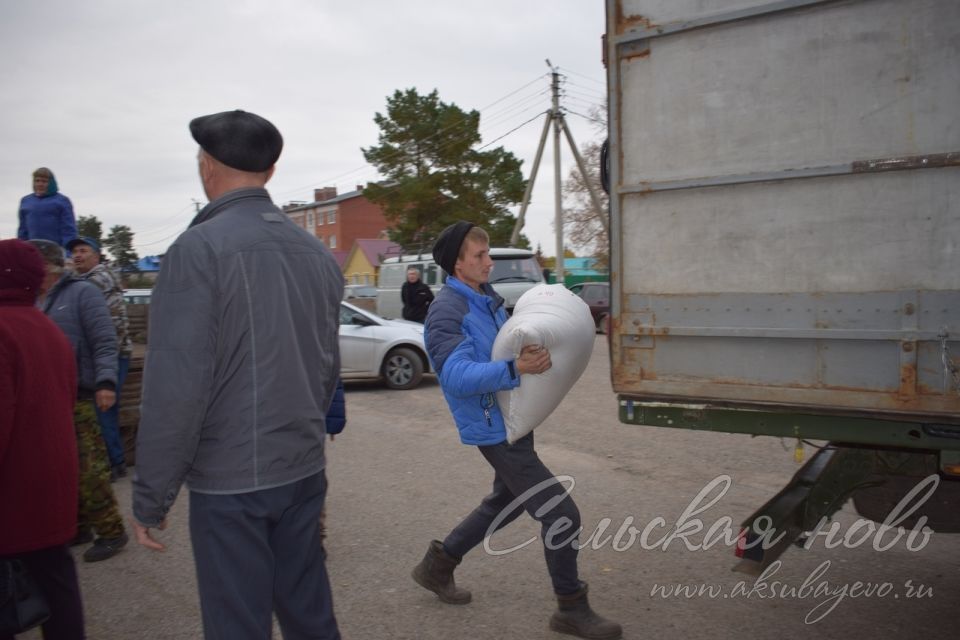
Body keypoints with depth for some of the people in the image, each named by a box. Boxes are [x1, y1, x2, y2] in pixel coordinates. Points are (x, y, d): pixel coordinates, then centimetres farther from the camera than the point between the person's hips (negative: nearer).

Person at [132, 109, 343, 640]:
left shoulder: (198, 248, -14)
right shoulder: (318, 253, 7)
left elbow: (175, 386, -18)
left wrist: (150, 496, -9)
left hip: (230, 480, -6)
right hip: (304, 471, 6)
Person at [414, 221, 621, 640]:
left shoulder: (486, 299, 9)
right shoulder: (447, 311, -19)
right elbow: (457, 375, -30)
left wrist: (536, 349, 1)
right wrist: (515, 369, -42)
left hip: (514, 418, 10)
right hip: (495, 428, -10)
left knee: (506, 503, 25)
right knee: (561, 513, -6)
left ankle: (437, 564, 38)